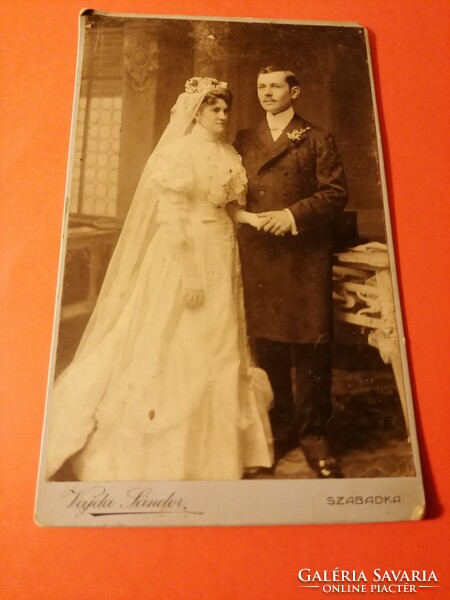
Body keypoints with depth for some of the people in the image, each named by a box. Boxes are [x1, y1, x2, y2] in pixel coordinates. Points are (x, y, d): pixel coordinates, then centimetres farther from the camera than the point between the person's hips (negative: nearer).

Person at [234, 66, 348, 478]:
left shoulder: (317, 139, 10)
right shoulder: (243, 141, 19)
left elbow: (336, 192, 0)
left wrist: (295, 215, -12)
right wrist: (245, 217, -3)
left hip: (306, 257, -3)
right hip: (258, 256, 3)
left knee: (311, 345, -2)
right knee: (266, 344, 6)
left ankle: (313, 433, 14)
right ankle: (280, 428, 22)